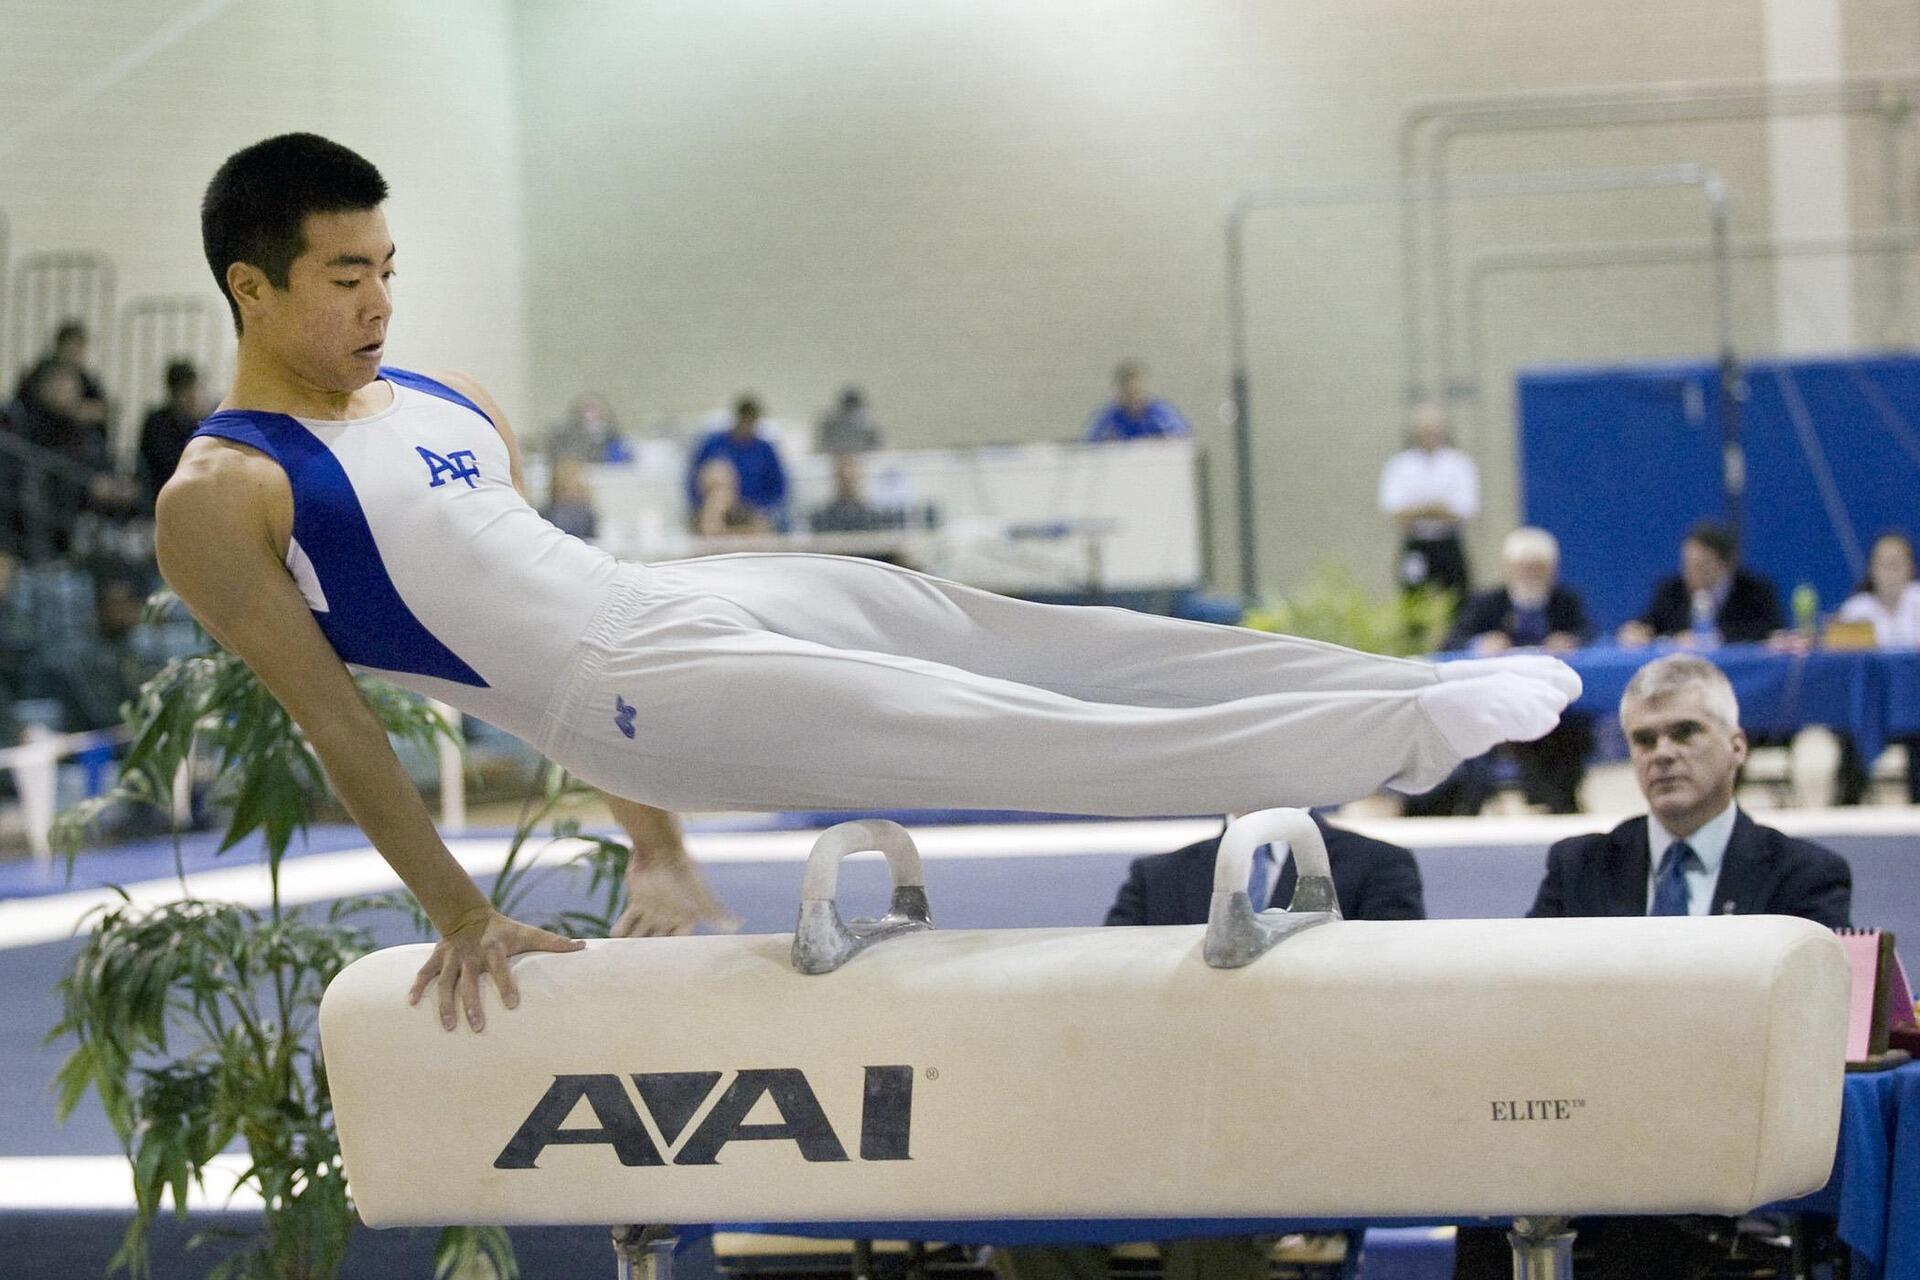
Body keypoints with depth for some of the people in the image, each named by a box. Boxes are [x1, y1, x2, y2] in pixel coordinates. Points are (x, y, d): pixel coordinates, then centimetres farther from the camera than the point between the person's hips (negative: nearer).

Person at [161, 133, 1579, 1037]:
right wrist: (460, 914, -5)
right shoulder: (215, 500, -3)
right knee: (993, 733, -16)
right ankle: (1402, 734, -19)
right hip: (625, 686, -8)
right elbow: (333, 722, -4)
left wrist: (654, 846, 21)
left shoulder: (445, 405, 19)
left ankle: (1425, 698, -4)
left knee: (1037, 641, -4)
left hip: (676, 592, 8)